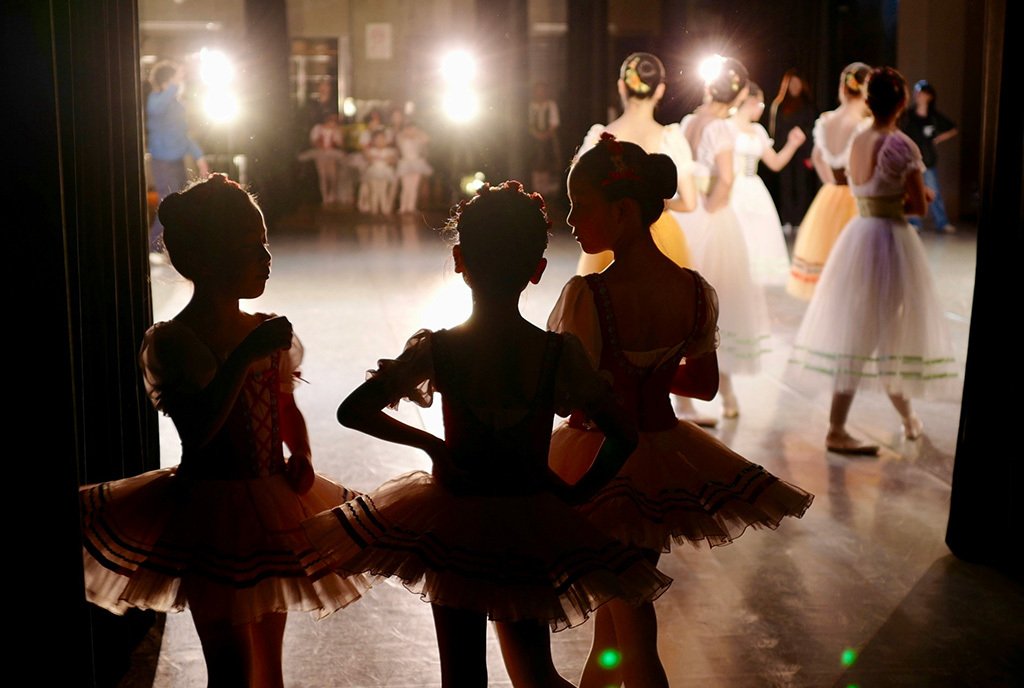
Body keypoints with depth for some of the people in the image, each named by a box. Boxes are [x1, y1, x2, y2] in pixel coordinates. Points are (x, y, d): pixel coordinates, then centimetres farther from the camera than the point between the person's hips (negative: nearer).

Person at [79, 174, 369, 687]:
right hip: (210, 517, -6)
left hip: (274, 511, 6)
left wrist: (301, 459, -2)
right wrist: (244, 356, -31)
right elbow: (198, 429, -27)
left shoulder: (269, 332, 4)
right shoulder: (170, 342, -13)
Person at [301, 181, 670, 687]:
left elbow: (352, 411, -12)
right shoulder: (559, 353, -13)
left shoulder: (435, 350, -14)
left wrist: (430, 444, -1)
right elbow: (622, 437, -10)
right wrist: (576, 493, 4)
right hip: (531, 528, 1)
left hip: (454, 526, 0)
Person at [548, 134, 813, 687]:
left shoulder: (587, 296, -24)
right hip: (665, 459, 5)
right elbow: (705, 385, 5)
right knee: (616, 608, 24)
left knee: (630, 629, 10)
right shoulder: (697, 292, -6)